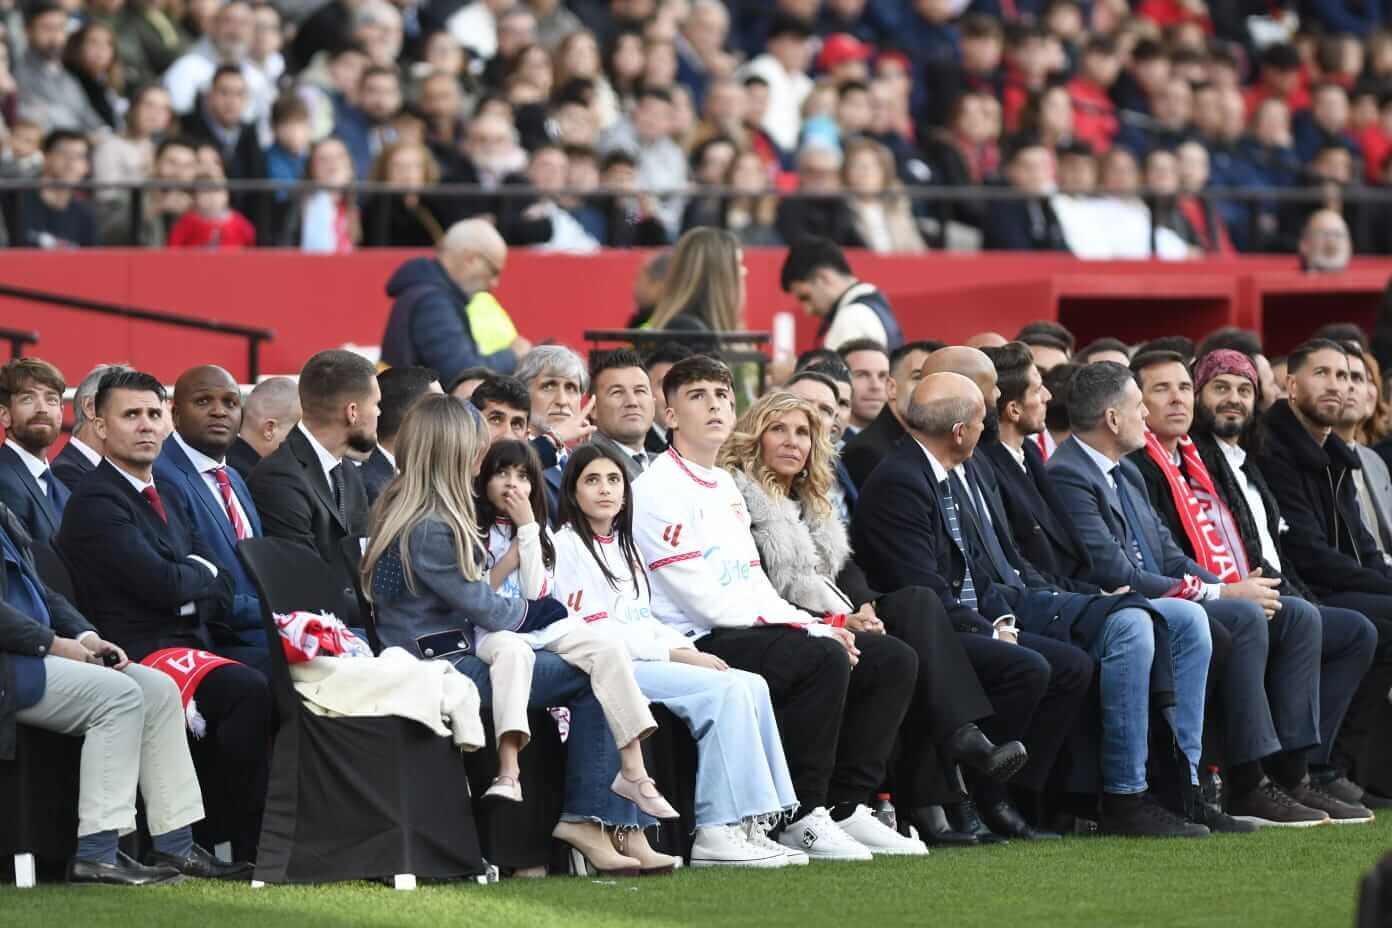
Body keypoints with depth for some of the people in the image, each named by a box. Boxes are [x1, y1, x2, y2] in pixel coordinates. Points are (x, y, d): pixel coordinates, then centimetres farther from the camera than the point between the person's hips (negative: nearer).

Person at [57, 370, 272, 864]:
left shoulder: (167, 498, 23)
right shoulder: (96, 502, -6)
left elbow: (221, 593, 16)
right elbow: (164, 585, -17)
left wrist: (189, 595, -5)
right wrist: (200, 573, 4)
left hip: (190, 646, 9)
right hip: (143, 654, -9)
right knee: (249, 693, -32)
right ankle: (239, 847, -25)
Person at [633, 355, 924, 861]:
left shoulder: (725, 486, 22)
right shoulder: (658, 490, -9)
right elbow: (706, 602, -15)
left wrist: (815, 624, 0)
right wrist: (810, 627, -13)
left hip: (753, 629, 10)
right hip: (698, 644, -10)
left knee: (891, 660, 1)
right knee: (824, 659, -32)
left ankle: (844, 807, 1)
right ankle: (800, 818, -23)